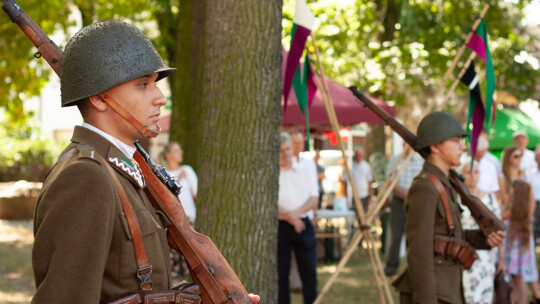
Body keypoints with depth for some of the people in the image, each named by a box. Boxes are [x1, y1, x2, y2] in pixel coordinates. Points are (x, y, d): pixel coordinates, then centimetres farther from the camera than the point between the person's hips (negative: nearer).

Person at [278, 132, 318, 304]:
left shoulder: (305, 171, 10)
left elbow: (314, 200, 4)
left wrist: (297, 213, -14)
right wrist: (288, 216, -20)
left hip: (303, 225, 2)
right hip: (280, 226, -2)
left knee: (309, 270, 2)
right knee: (281, 272, 3)